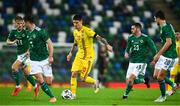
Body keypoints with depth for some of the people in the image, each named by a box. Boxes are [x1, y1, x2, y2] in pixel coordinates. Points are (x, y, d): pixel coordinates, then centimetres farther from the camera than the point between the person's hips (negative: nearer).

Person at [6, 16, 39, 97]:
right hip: (20, 54, 6)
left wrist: (29, 50, -20)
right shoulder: (13, 32, 2)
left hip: (26, 53, -6)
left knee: (14, 67, -19)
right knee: (26, 73, 12)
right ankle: (35, 86, 30)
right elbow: (8, 42, 8)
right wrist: (12, 42, -13)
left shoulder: (26, 31, -15)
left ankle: (17, 86, -6)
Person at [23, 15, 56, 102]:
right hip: (34, 61, 4)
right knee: (40, 80, -15)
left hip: (44, 59, -4)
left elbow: (49, 43, -11)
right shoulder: (28, 33, 8)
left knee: (48, 82, -4)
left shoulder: (40, 31, -12)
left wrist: (50, 56, -16)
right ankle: (52, 97, -6)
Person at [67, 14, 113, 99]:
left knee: (83, 78, -10)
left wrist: (107, 45, -36)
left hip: (88, 56, -7)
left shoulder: (87, 31, -17)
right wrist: (71, 53, 22)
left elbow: (98, 38, -23)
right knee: (73, 74, -5)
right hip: (79, 55, 7)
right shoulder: (75, 32, 7)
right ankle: (73, 94, 4)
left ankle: (95, 82, 20)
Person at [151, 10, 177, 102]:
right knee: (156, 75, 9)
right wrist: (157, 56, 23)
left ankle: (163, 96, 7)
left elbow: (169, 42, -23)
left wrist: (158, 54, -19)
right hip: (163, 56, 10)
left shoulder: (166, 27, -15)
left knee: (160, 77, -7)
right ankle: (173, 85, 20)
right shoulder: (163, 28, 16)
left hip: (169, 56, -10)